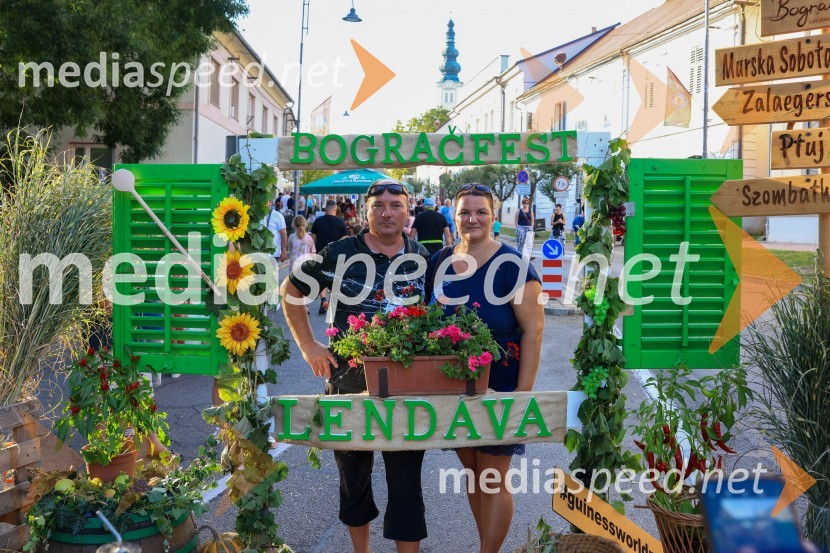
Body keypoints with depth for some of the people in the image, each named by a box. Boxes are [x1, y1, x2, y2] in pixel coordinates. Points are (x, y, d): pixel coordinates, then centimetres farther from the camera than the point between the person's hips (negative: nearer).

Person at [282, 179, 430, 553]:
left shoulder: (424, 259, 1)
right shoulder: (340, 254, -4)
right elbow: (291, 290, 7)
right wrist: (309, 346, 0)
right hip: (349, 385, 0)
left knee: (406, 483, 1)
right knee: (353, 477, 16)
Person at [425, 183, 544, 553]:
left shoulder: (512, 265, -12)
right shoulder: (439, 263, 3)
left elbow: (533, 330, -12)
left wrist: (524, 391, -16)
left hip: (499, 390, -5)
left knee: (493, 480, 2)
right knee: (471, 472, 15)